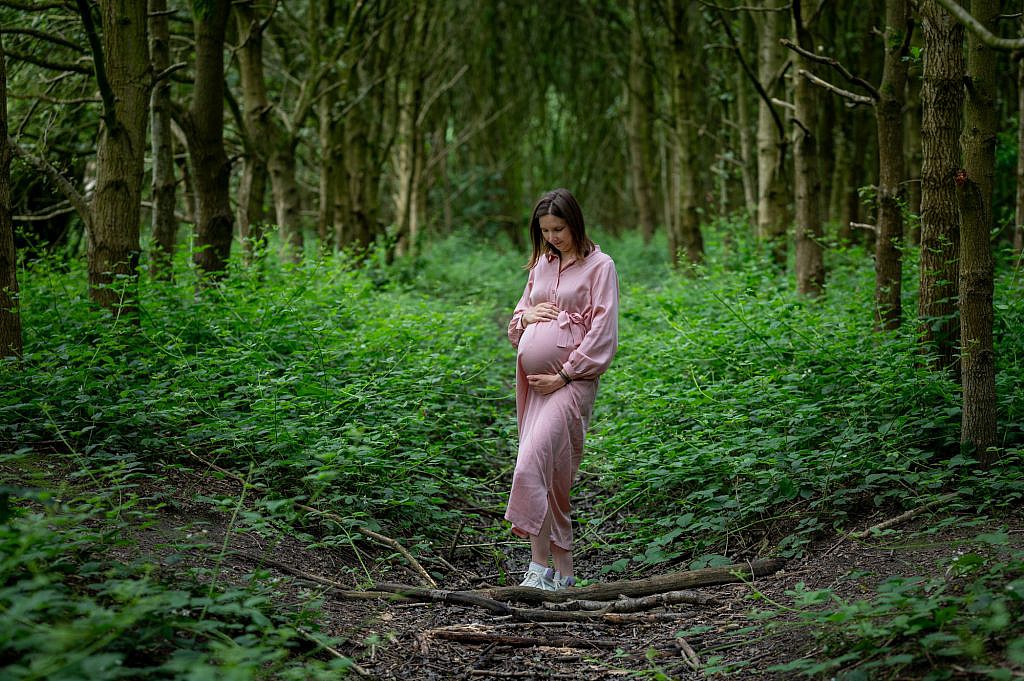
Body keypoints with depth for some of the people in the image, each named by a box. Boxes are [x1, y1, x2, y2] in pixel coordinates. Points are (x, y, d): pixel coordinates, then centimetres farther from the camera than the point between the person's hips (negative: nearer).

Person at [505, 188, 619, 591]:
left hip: (571, 379, -6)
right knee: (550, 476, 7)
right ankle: (563, 569, 14)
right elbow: (517, 319, 25)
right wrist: (526, 316, 1)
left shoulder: (599, 266, -2)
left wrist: (565, 375, -12)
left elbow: (603, 332, -8)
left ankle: (539, 566, -17)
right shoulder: (541, 264, 17)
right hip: (532, 377, 7)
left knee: (532, 467, -21)